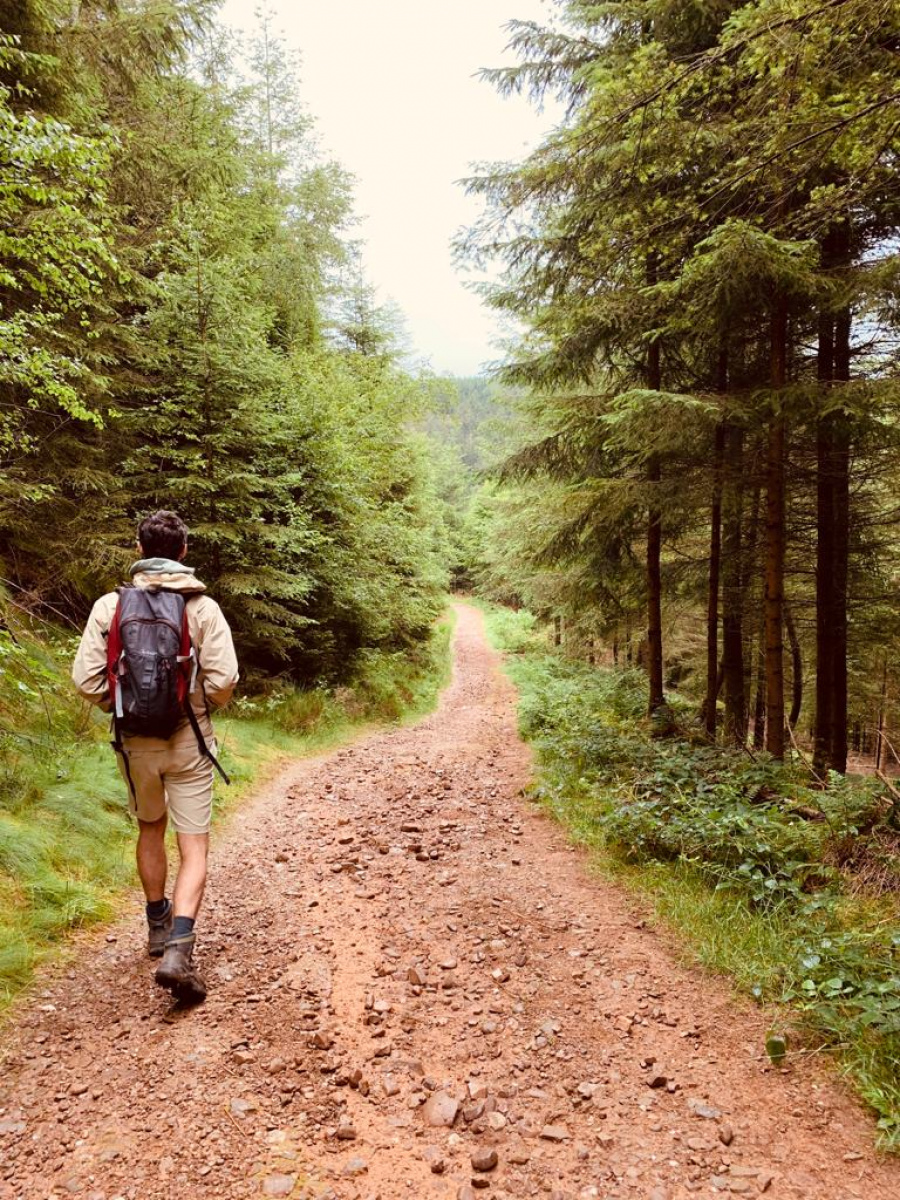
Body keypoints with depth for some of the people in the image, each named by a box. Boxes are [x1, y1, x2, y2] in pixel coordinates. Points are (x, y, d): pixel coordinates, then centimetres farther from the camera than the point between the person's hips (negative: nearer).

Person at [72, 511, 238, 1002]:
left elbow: (86, 679, -7)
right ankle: (178, 949, -12)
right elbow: (223, 680, -14)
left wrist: (120, 707, 12)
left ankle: (158, 925, 40)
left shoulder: (109, 605, -4)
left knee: (150, 828, 25)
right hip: (189, 741, -2)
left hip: (134, 741, 3)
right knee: (194, 848, 4)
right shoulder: (203, 607, -8)